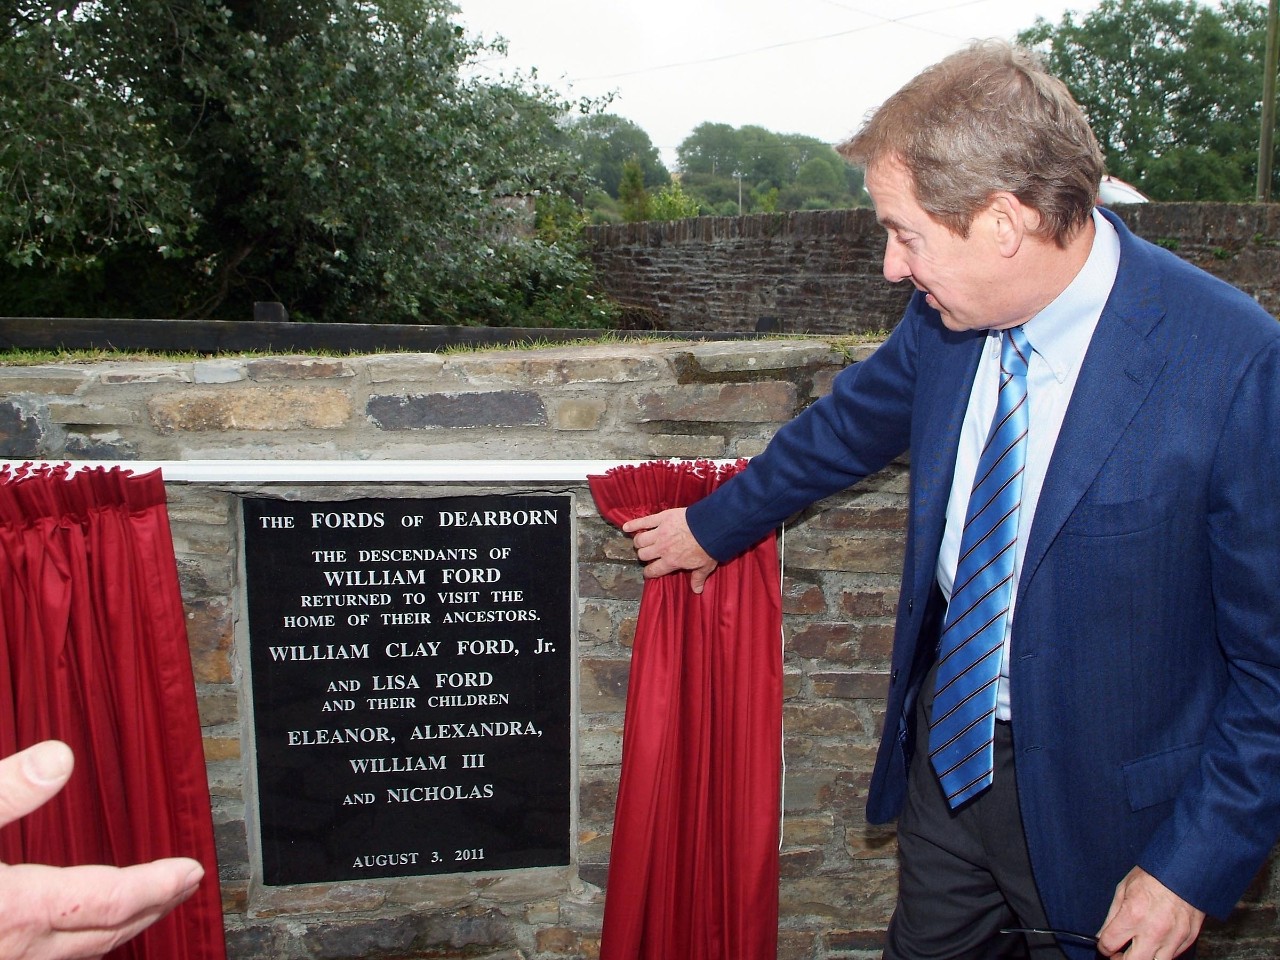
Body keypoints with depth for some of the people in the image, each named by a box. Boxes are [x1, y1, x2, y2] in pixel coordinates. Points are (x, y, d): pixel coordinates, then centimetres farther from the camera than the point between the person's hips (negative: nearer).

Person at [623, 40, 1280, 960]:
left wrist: (1198, 866, -15)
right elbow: (852, 421, 10)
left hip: (1099, 809, -5)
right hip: (946, 746, 5)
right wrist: (713, 525, 22)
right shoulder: (951, 310, -8)